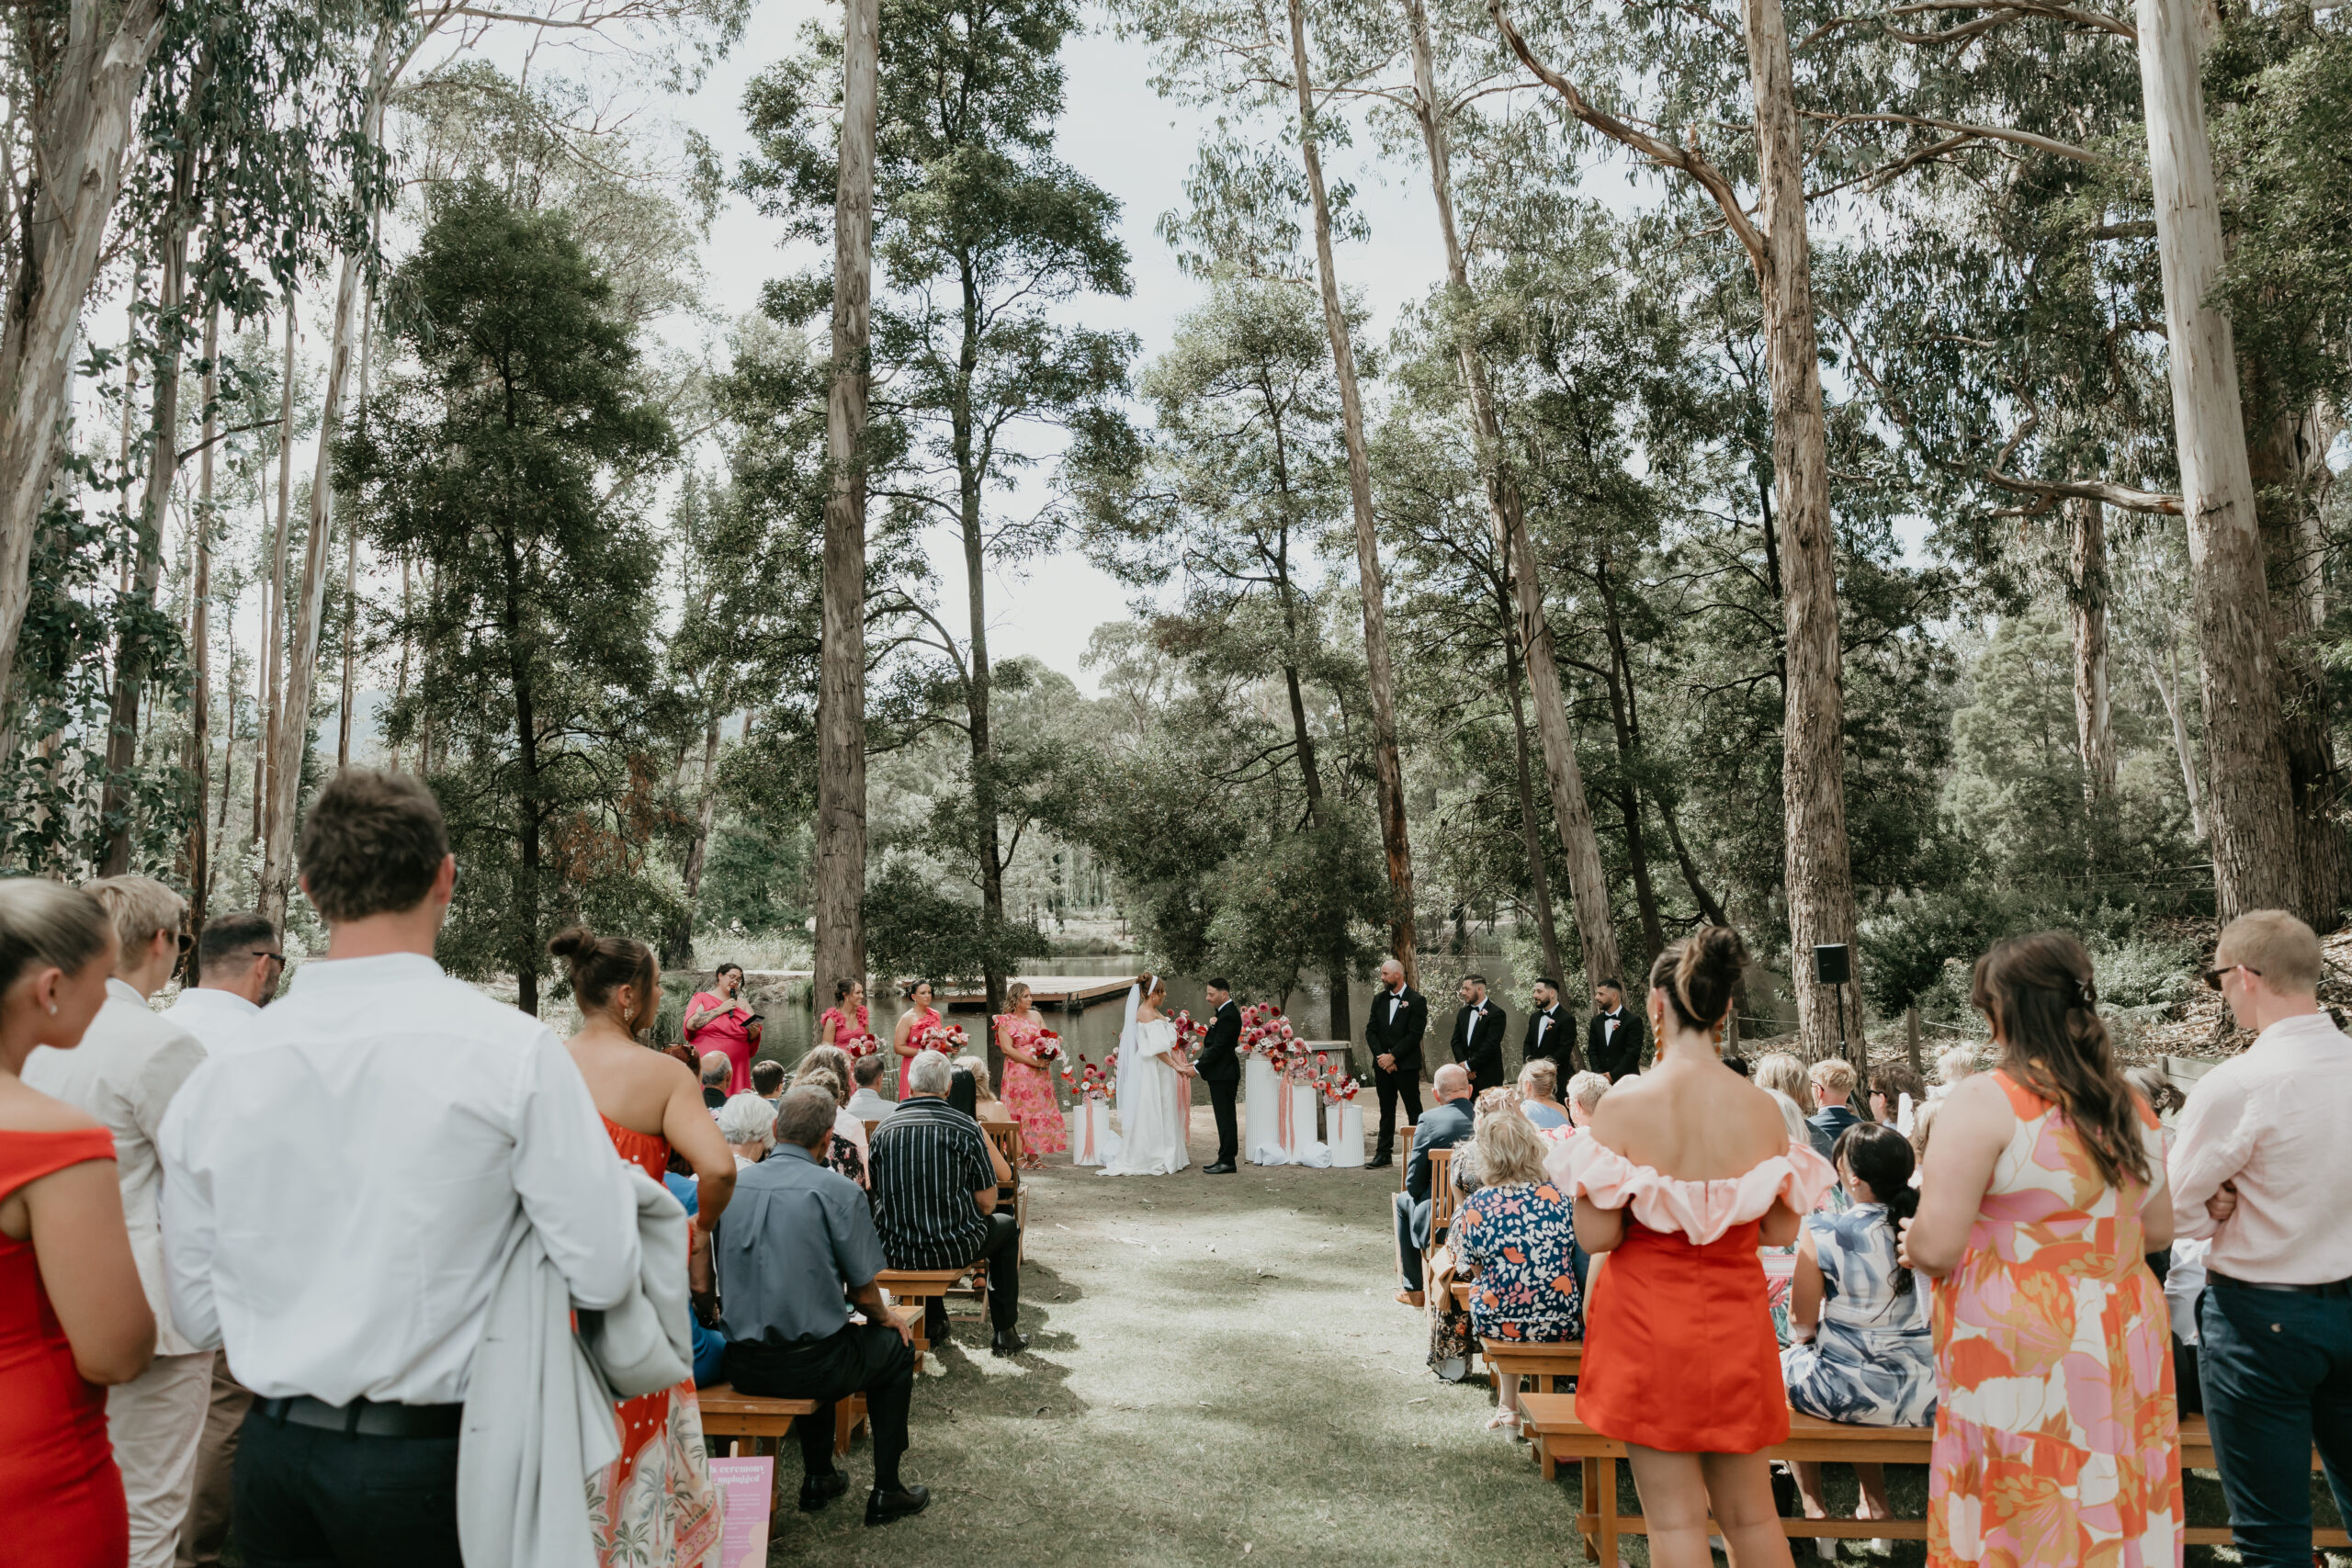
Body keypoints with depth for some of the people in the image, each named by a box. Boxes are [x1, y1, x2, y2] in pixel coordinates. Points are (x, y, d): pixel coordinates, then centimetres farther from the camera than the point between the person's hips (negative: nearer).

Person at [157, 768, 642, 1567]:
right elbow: (604, 1276, -16)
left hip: (275, 1462, 4)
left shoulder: (211, 1076, -5)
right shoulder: (513, 1050, -18)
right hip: (432, 1462, -3)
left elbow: (198, 1317, 4)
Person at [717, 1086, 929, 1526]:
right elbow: (863, 1291, -9)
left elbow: (726, 1279, 14)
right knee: (895, 1343, 23)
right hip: (808, 1366, -5)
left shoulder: (732, 1186, 1)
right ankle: (886, 1492, 24)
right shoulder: (837, 1190, -14)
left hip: (742, 1366, 5)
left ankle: (817, 1478, 39)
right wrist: (885, 1316, 15)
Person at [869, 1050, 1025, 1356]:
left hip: (894, 1252, 4)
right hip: (954, 1249, -3)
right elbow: (986, 1202, -9)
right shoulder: (966, 1127, -10)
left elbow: (877, 1194, 10)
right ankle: (1005, 1333, 26)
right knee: (1008, 1227, 27)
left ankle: (934, 1325, 45)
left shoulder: (882, 1130, 0)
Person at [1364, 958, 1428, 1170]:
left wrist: (1392, 1056, -15)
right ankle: (1383, 1154, 16)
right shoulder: (1379, 999, 10)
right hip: (1383, 1065, 5)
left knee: (1414, 1111, 0)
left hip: (1407, 1065, -5)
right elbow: (1371, 1031, 7)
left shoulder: (1416, 1000, -7)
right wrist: (1381, 1056, -7)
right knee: (1386, 1110, 11)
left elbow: (1414, 1035, -13)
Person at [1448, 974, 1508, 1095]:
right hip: (1466, 1076, 5)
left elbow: (1490, 1045, -15)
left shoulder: (1497, 1014, -8)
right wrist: (1463, 1063, -6)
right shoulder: (1463, 1013, 14)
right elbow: (1456, 1041, 11)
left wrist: (1469, 1065, -13)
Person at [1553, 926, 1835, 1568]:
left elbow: (1596, 1235, -16)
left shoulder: (1625, 1103, -17)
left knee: (1675, 1516, 8)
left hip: (1649, 1324, -3)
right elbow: (1782, 1231, -1)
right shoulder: (1762, 1107, -8)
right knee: (1751, 1511, 19)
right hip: (1735, 1327, 3)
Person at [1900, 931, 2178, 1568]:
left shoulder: (1983, 1101, -15)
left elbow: (1936, 1249, -17)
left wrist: (1909, 1243, 4)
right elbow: (2158, 1230, 18)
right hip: (2126, 1349, 7)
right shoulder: (2129, 1106, 7)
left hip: (2024, 1356, -7)